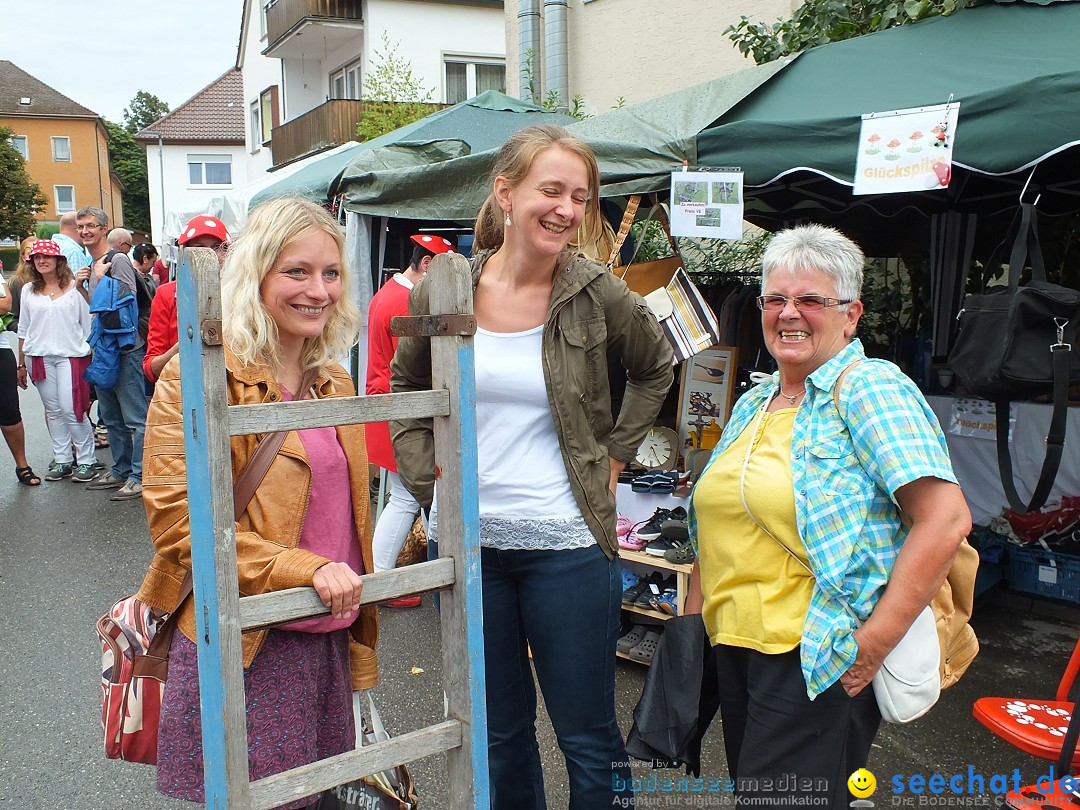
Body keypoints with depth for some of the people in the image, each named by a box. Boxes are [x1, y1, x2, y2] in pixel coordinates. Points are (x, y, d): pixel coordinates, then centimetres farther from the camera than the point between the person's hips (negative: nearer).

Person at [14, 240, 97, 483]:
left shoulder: (74, 288, 2)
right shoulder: (28, 290, 12)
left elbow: (88, 325, 3)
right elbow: (23, 330, 15)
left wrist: (93, 361, -1)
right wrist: (21, 365, 13)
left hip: (71, 355, -4)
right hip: (39, 357, 4)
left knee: (71, 410, -8)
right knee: (53, 410, 7)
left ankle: (86, 460, 3)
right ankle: (62, 460, 16)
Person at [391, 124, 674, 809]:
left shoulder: (598, 294, -7)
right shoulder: (442, 292, -3)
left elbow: (655, 368, 12)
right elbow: (406, 388, 14)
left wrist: (616, 452, 4)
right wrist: (426, 476, 3)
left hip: (568, 545, -2)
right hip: (468, 541, 2)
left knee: (588, 734, 10)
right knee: (498, 730, 18)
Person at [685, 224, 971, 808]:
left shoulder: (870, 389, -11)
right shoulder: (753, 404, 13)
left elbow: (946, 520, -20)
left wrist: (874, 642, -21)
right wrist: (693, 616, 12)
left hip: (820, 660, -8)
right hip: (733, 646, 8)